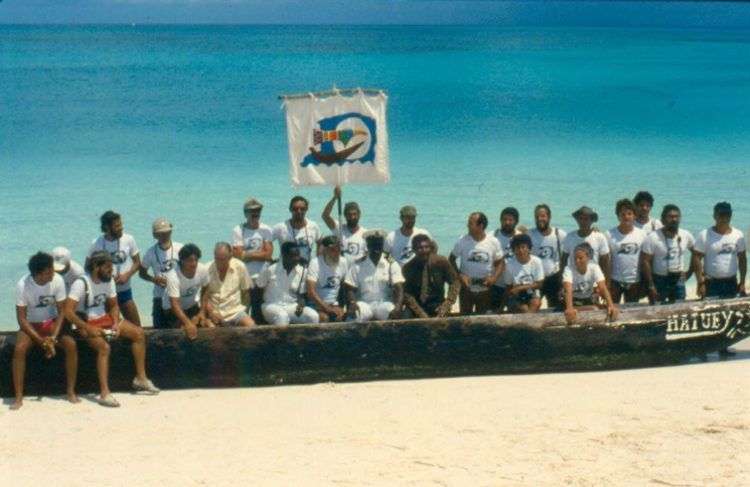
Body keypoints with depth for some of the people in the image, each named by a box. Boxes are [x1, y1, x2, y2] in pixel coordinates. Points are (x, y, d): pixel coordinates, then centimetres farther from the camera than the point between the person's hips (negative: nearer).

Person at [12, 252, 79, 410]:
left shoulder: (58, 280, -17)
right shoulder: (23, 285, -22)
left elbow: (61, 312, -10)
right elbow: (21, 318, -18)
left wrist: (53, 337, -23)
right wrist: (41, 341, -26)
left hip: (51, 323, 2)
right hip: (30, 325, -1)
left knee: (71, 345, -26)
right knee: (19, 348, -31)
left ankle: (70, 391, -13)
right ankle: (18, 397, -22)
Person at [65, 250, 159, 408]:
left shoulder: (109, 280, 1)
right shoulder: (81, 284, -21)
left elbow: (114, 306, 12)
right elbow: (68, 312, -24)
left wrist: (116, 323, -8)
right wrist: (88, 329, -26)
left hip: (105, 319, 8)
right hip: (86, 323, -8)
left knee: (139, 333, -3)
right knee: (104, 347, -34)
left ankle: (141, 378, 4)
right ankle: (104, 393, -33)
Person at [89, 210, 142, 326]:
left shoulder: (128, 239, -5)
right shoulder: (97, 244, -9)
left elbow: (137, 262, 4)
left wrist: (127, 275, -14)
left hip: (125, 290, 2)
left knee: (136, 326, 0)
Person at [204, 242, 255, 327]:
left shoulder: (240, 267, -2)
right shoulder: (208, 269, -5)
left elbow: (245, 291, 9)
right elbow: (204, 294, 0)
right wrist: (210, 311, -13)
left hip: (235, 311, 1)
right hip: (214, 313, -1)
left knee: (251, 326, -24)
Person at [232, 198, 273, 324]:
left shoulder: (266, 230, 6)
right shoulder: (238, 231, -1)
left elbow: (268, 254, -4)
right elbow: (238, 255, -11)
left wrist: (247, 254, -7)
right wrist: (260, 254, -5)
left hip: (261, 279, 2)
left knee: (260, 315, 4)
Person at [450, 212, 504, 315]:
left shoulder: (493, 242, -7)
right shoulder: (462, 241, -9)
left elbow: (500, 263, 2)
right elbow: (451, 260, 0)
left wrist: (494, 278, -16)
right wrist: (460, 275, -14)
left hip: (485, 289, 0)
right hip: (466, 288, 0)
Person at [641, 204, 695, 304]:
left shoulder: (686, 235, 0)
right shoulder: (653, 238, -14)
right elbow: (645, 261, -15)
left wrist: (689, 272, 11)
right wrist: (651, 286, -17)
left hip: (679, 280, 4)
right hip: (659, 280, -4)